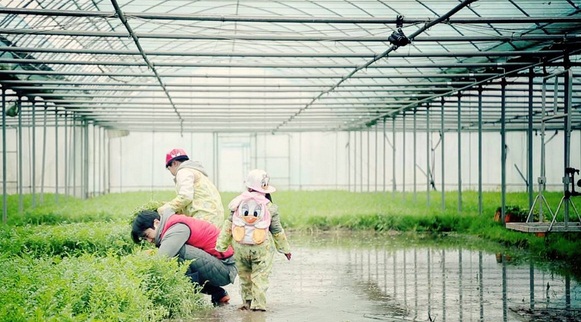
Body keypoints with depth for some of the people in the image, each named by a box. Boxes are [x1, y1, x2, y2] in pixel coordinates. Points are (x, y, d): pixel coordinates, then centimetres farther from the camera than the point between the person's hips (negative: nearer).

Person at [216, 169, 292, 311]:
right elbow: (277, 230, 7)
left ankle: (247, 301, 18)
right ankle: (258, 304, -3)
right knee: (260, 276, 4)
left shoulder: (238, 202, 4)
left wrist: (221, 246, 7)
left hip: (240, 246, 2)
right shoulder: (269, 206, 1)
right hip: (262, 247, -2)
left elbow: (228, 225, 3)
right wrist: (285, 248, 20)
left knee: (244, 275, 17)